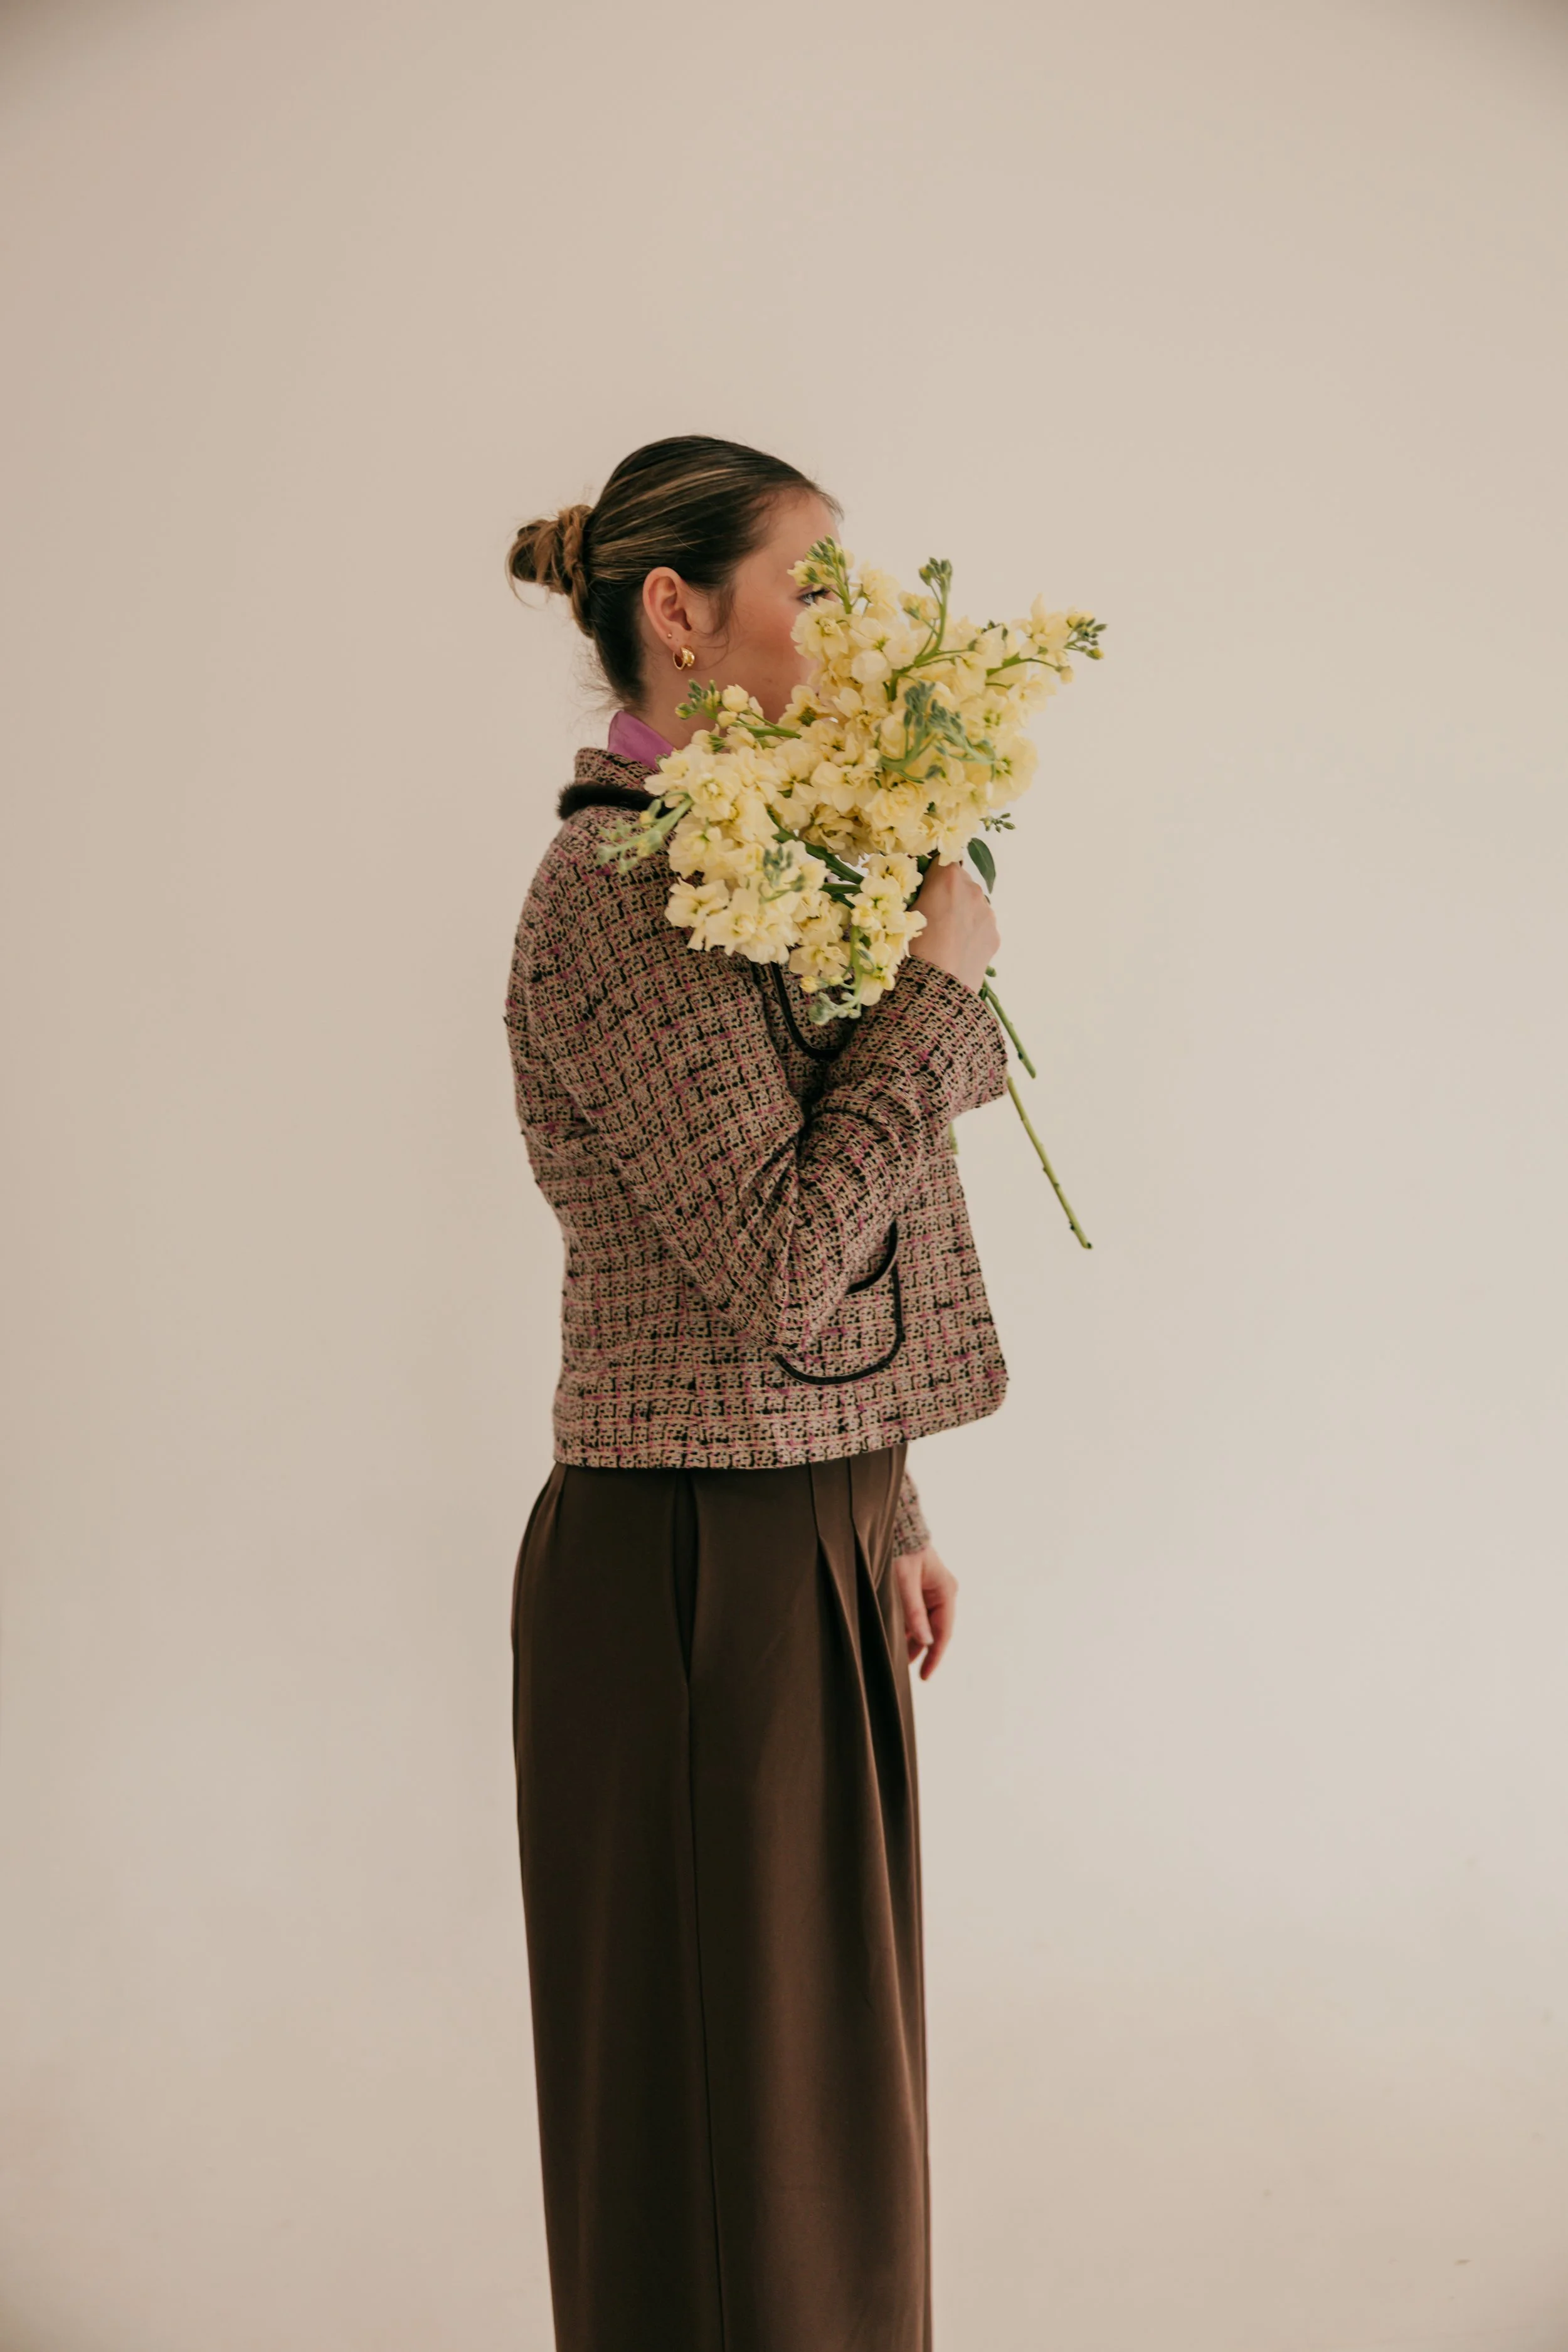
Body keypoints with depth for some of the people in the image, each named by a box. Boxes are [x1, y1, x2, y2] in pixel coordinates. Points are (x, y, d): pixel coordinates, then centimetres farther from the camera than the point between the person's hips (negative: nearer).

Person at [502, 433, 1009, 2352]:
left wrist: (887, 1512, 17)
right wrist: (941, 980, -15)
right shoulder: (620, 893, -16)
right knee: (723, 2092, 6)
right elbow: (781, 1258, -23)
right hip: (701, 1563, -9)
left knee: (816, 2060, 20)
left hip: (806, 1531, 9)